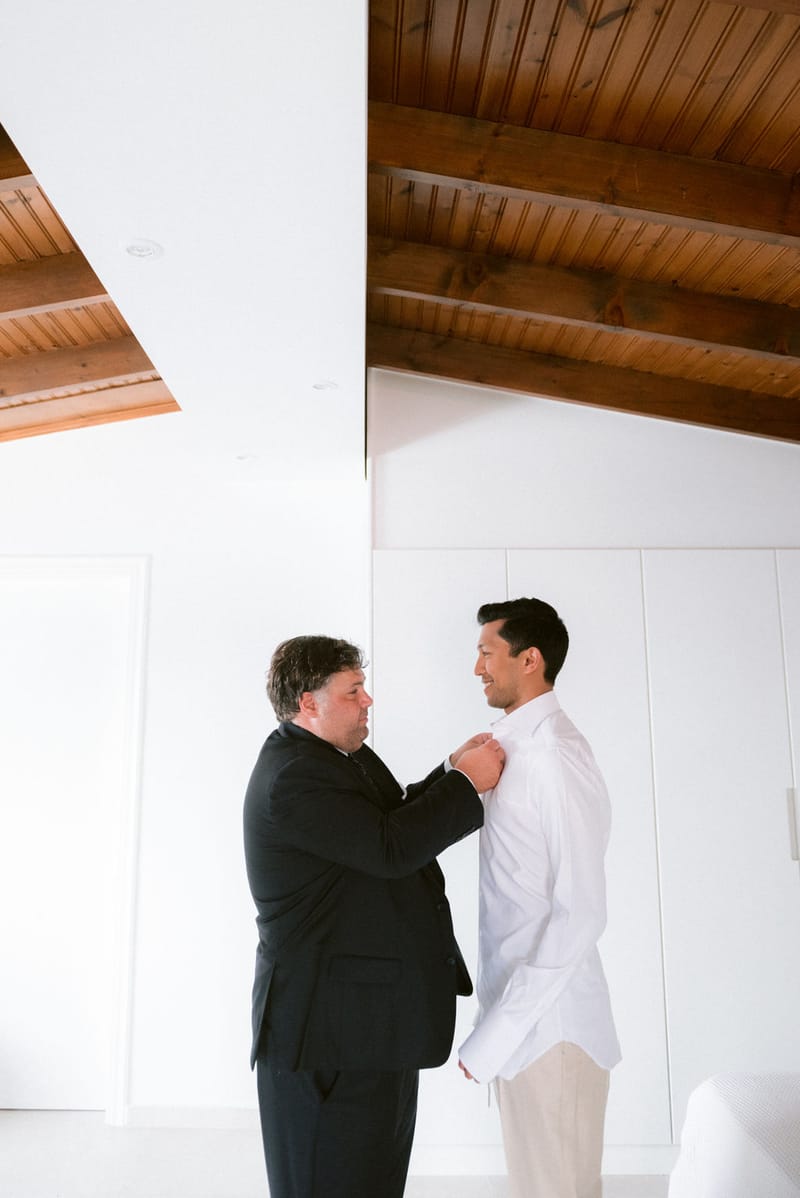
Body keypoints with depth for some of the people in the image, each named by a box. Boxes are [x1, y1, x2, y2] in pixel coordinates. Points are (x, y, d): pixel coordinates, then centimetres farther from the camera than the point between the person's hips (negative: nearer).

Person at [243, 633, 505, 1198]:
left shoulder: (343, 756, 10)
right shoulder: (293, 777, -23)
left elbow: (398, 813, 17)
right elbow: (390, 848, -29)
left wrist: (452, 771, 4)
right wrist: (467, 782, -20)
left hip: (376, 1015, 10)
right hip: (333, 1026, -10)